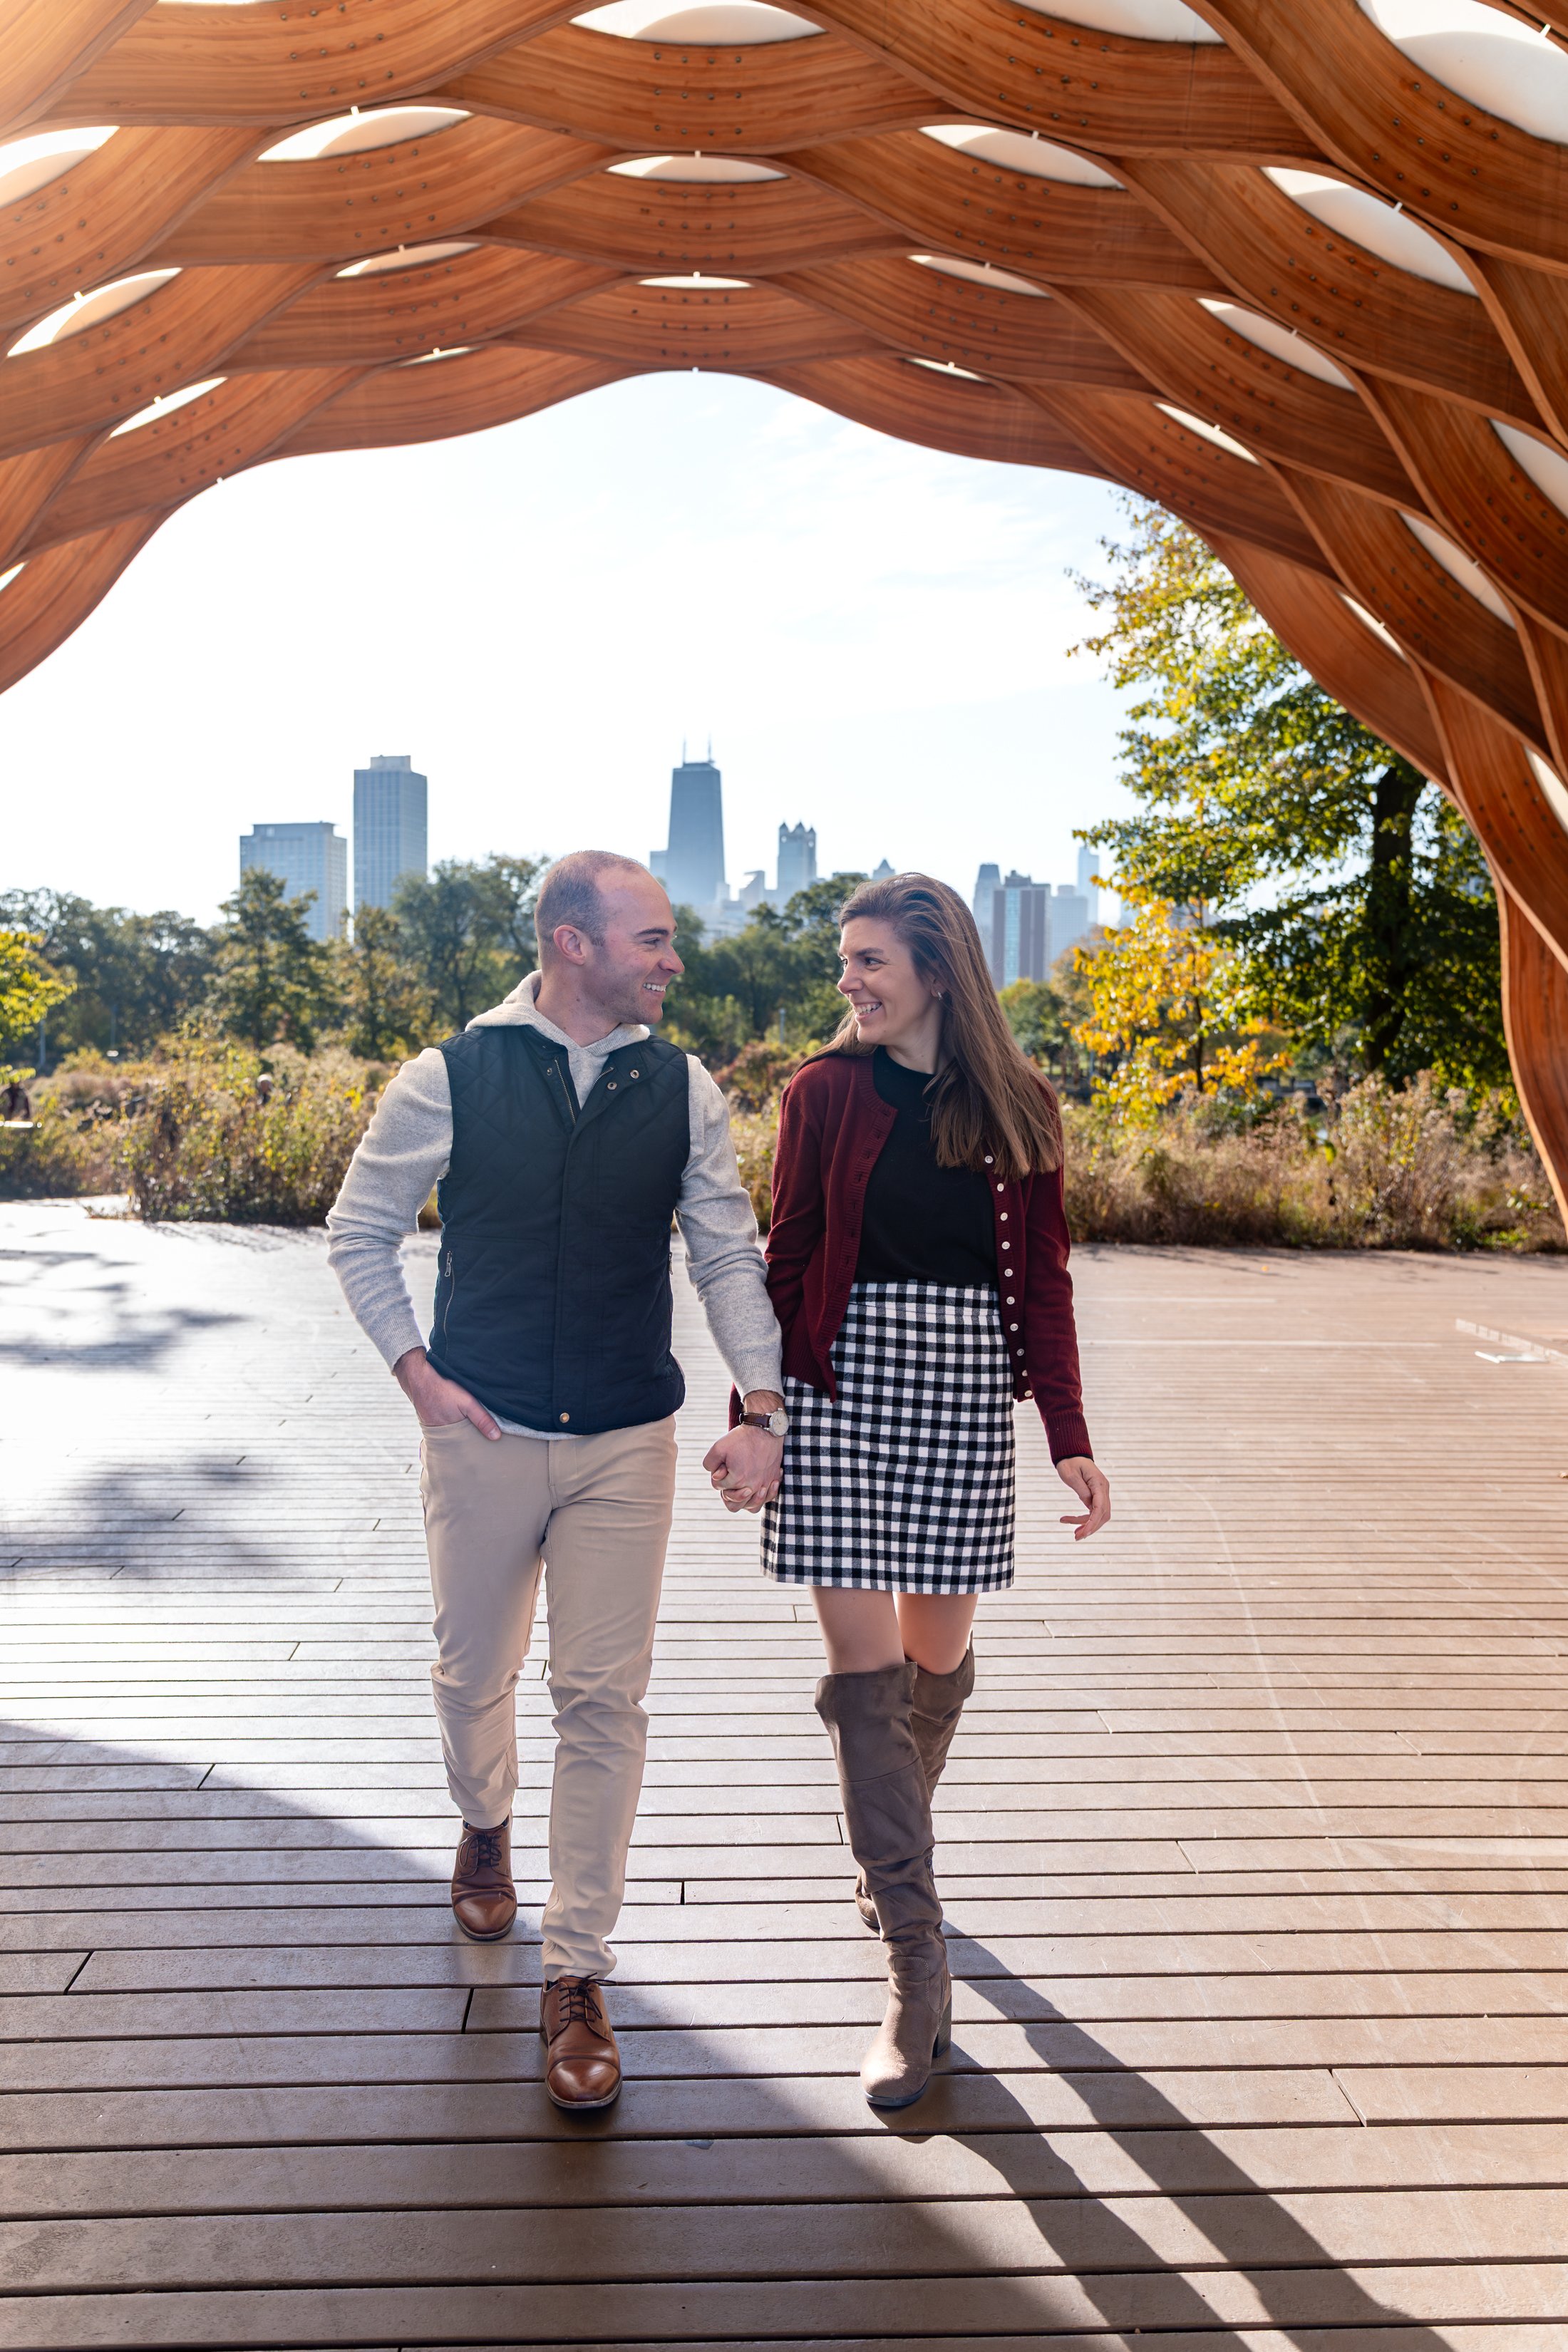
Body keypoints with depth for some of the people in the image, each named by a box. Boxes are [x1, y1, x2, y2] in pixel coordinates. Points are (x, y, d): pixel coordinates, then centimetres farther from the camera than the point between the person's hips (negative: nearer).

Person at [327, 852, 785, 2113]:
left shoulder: (684, 1090, -1)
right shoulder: (450, 1078, -6)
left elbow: (730, 1255, 0)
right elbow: (361, 1229, 5)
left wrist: (761, 1406, -11)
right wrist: (416, 1372, -4)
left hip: (626, 1442, 0)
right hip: (482, 1436, 0)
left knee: (606, 1700, 2)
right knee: (475, 1673, 17)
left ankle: (577, 1975, 18)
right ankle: (485, 1829, 51)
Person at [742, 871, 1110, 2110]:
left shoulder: (1018, 1107, 4)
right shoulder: (826, 1091, 2)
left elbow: (1042, 1278, 6)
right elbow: (788, 1261, 4)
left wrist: (1070, 1437, 1)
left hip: (967, 1394, 1)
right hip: (843, 1388, -1)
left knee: (939, 1658, 11)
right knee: (864, 1669, -3)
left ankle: (891, 1852, 41)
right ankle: (917, 1962, 5)